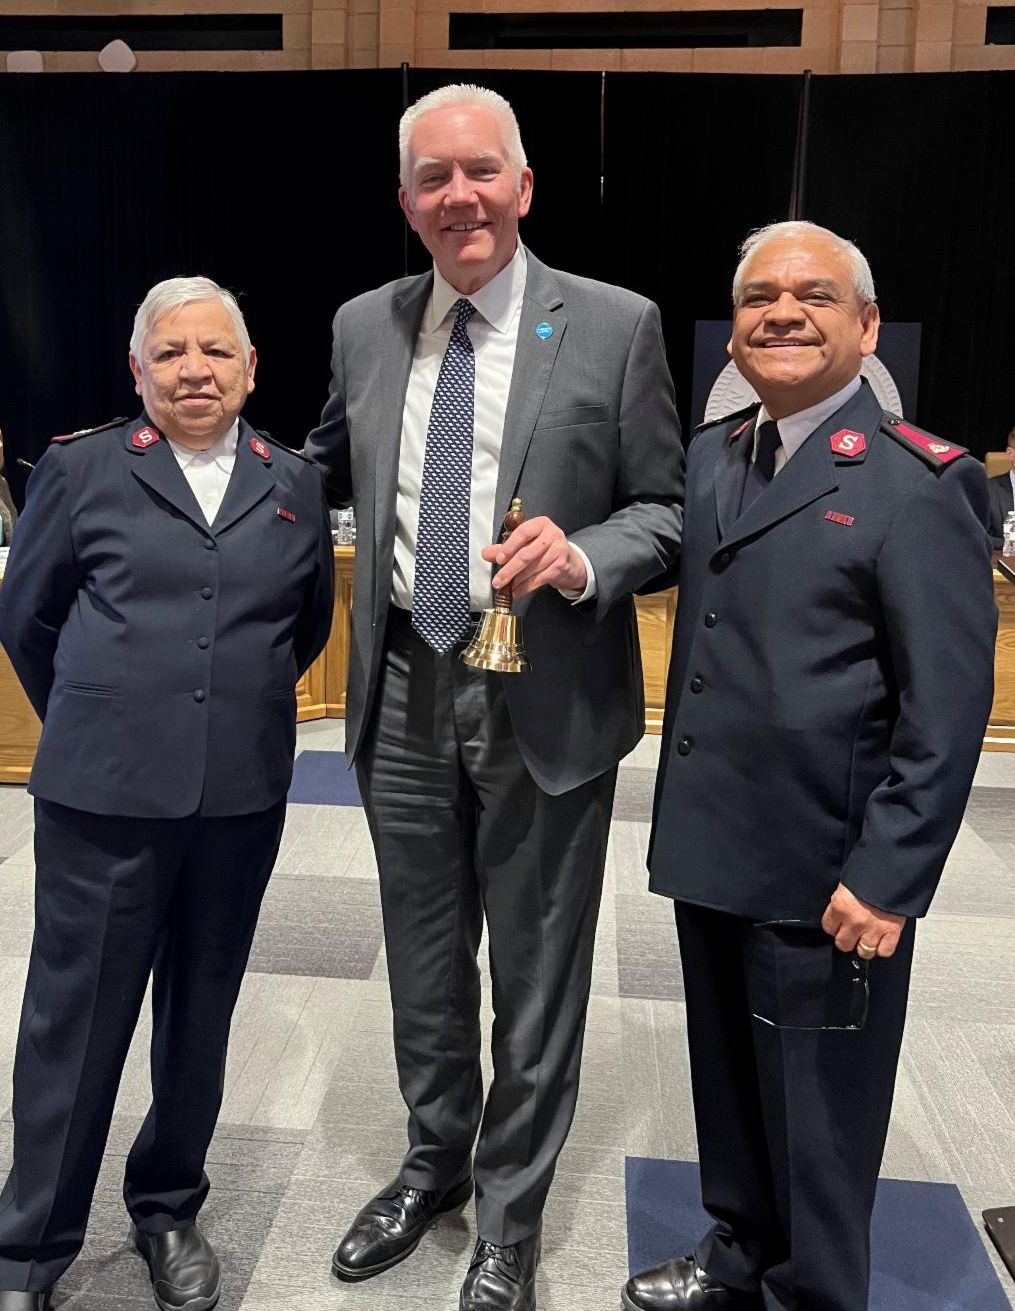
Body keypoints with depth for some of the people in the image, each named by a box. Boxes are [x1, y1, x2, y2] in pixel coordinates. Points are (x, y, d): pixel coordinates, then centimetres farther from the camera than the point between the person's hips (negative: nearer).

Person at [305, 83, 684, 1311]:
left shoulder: (615, 327, -6)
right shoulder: (362, 326, 5)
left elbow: (669, 510, -4)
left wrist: (584, 558, -22)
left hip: (547, 700, -3)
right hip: (405, 694, 4)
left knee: (535, 977, 12)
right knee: (422, 963, 20)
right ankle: (434, 1164, 46)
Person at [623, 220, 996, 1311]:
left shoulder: (919, 483, -14)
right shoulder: (711, 453, 7)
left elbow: (949, 707, -16)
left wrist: (886, 877, -18)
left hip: (825, 880, -7)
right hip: (710, 852, 7)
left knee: (817, 1121, 12)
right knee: (727, 1079, 24)